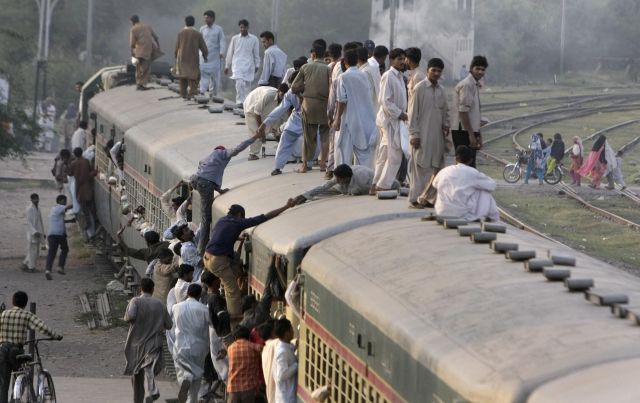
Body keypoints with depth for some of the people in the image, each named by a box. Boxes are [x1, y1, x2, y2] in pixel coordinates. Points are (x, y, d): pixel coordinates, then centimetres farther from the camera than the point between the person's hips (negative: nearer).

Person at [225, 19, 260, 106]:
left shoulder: (253, 39, 5)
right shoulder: (235, 39, 5)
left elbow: (256, 53, 11)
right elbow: (230, 53, 11)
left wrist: (257, 65, 7)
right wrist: (227, 66, 13)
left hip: (249, 65, 2)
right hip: (238, 65, -2)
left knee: (247, 84, 4)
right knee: (239, 83, -18)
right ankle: (239, 101, -19)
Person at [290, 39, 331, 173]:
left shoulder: (305, 68, -1)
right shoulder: (328, 69, -5)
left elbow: (294, 88, 1)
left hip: (309, 104, 1)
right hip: (324, 105, -1)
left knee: (308, 135, 9)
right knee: (325, 134, 12)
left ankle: (305, 164, 12)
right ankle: (323, 163, 9)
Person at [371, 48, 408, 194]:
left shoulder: (399, 76, 14)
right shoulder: (388, 77, -14)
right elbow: (385, 101, -19)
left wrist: (403, 113, 8)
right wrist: (399, 114, -16)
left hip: (397, 119, 9)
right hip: (390, 119, -9)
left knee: (384, 155, 12)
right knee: (395, 154, -10)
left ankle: (376, 185, 17)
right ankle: (383, 186, -6)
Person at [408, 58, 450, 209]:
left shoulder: (441, 90, 11)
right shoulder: (419, 89, -7)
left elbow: (445, 110, 22)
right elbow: (413, 113, -8)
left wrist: (445, 125, 4)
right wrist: (414, 134, -12)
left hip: (437, 135, 6)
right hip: (422, 136, -6)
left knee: (436, 167, 5)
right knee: (421, 167, -4)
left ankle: (429, 197, 12)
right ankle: (416, 198, 1)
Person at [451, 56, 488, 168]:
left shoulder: (475, 85, 17)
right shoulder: (466, 85, -13)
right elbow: (463, 111, -19)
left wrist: (478, 135, 22)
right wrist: (471, 134, -21)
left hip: (471, 131, 10)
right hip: (463, 132, -10)